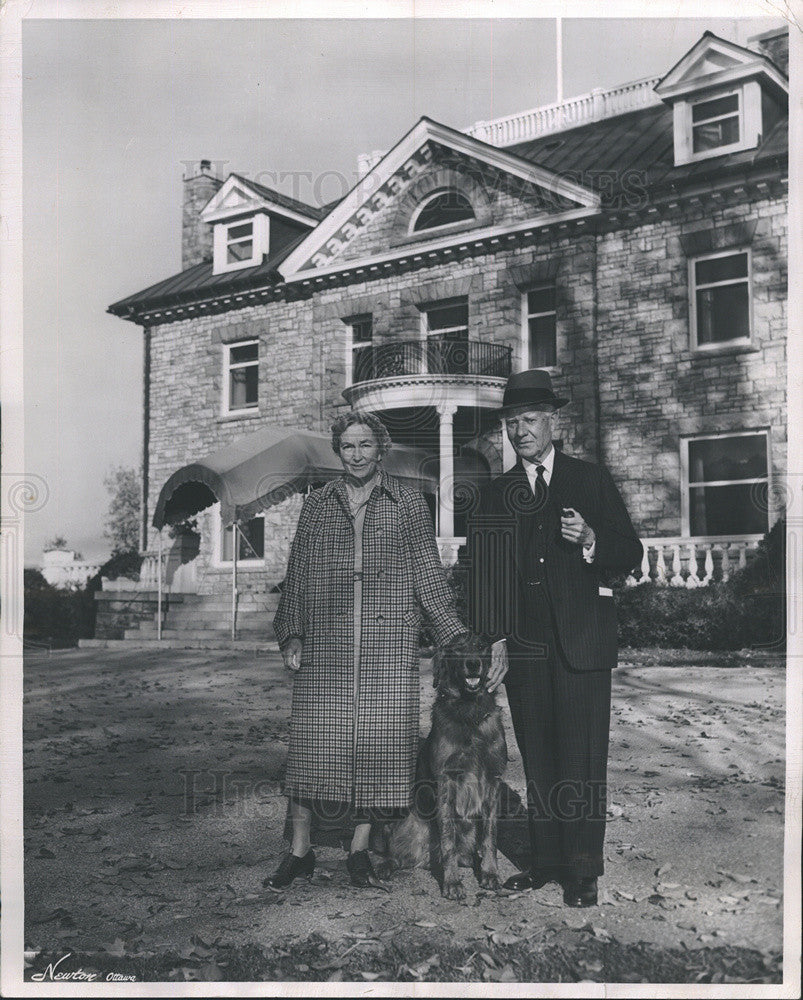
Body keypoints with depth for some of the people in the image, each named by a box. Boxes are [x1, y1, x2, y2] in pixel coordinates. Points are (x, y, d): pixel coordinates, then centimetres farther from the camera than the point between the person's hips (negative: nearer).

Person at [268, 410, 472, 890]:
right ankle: (300, 850, 12)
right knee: (314, 739, 0)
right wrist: (292, 634, 5)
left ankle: (360, 848, 14)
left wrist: (457, 636, 2)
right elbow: (298, 574, 13)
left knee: (379, 739, -1)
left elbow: (429, 574, 8)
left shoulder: (409, 502, 8)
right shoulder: (318, 504, 12)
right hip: (325, 646, 1)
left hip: (389, 646, -1)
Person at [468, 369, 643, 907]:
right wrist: (487, 640, 2)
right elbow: (482, 572, 12)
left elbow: (631, 552, 4)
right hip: (522, 645, 3)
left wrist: (590, 540, -17)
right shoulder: (494, 494, 13)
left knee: (582, 757, -2)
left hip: (581, 640, -3)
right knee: (537, 757, 7)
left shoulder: (592, 479, 6)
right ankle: (545, 859, 16)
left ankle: (583, 870, 6)